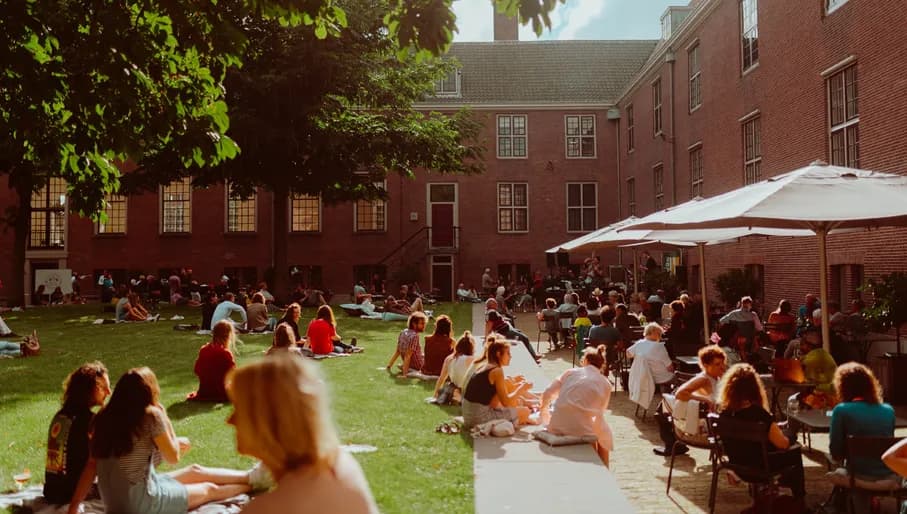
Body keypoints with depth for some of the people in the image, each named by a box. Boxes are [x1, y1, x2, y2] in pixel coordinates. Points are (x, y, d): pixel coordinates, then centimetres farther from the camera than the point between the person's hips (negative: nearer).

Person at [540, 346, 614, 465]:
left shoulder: (570, 372, 11)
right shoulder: (605, 384, 9)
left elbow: (547, 394, 8)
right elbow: (599, 414, 13)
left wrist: (543, 410, 27)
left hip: (556, 427, 3)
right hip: (581, 430, -3)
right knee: (605, 433, 28)